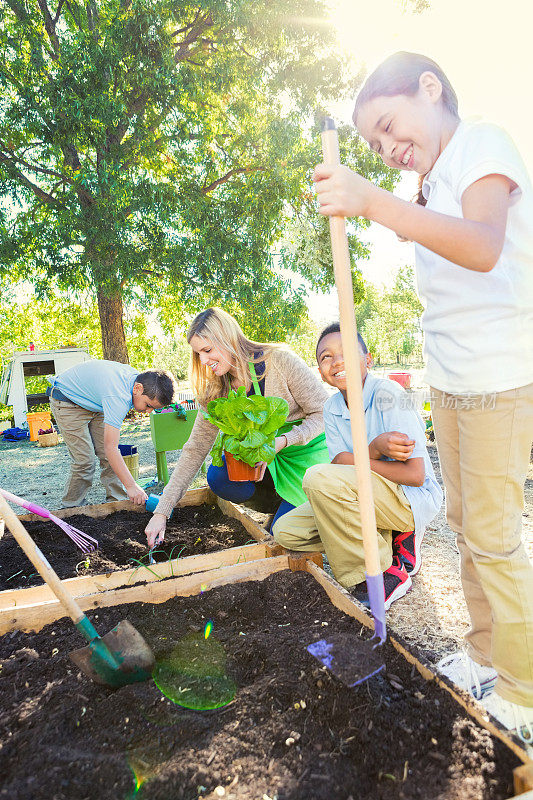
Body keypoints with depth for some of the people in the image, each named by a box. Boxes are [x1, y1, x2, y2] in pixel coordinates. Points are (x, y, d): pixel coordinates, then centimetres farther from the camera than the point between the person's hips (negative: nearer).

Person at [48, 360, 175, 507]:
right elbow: (110, 447, -42)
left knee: (109, 457, -1)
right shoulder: (118, 396, -41)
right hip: (66, 400, -8)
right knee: (85, 461, -12)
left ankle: (117, 502, 6)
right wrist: (131, 486, -41)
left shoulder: (138, 378, -14)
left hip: (92, 401, 8)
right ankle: (72, 507, 6)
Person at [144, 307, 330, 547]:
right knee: (219, 478, -23)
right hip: (264, 455, 5)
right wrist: (162, 511, -10)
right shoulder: (215, 391, -7)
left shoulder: (281, 361, -22)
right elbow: (195, 448, -6)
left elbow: (324, 413, -16)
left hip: (308, 449, -4)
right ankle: (275, 496, 6)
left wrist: (283, 440, -32)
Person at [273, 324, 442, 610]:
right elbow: (340, 462, -10)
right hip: (366, 497, 8)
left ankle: (386, 574, -13)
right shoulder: (332, 408, 2)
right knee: (285, 531, -2)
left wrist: (353, 460, -17)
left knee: (319, 478, -30)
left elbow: (415, 474, -22)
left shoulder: (387, 393, -19)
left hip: (414, 499, -7)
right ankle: (391, 540, 2)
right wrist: (374, 449, -30)